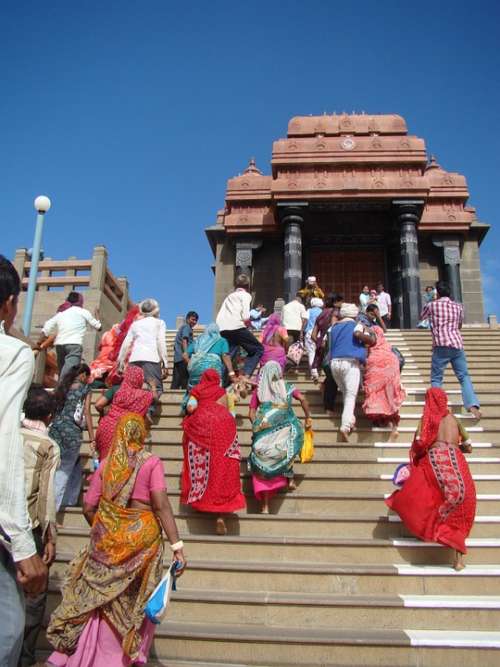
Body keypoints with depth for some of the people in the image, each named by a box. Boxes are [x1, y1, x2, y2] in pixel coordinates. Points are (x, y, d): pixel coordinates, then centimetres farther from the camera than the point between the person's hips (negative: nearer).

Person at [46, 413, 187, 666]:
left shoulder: (106, 464, 0)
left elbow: (88, 508, 2)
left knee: (97, 596, 18)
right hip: (141, 538, -2)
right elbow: (161, 505, -18)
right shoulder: (151, 462, -9)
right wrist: (177, 546, -18)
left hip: (108, 539, 3)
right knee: (133, 602, 13)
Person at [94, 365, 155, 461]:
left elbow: (98, 405, -7)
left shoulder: (116, 389, -2)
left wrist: (102, 414, 14)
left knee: (106, 458, 16)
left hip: (107, 427, 1)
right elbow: (154, 396, 24)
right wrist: (153, 386, 45)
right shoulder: (143, 395, 1)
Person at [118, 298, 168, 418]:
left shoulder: (135, 323, 25)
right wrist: (165, 363, 2)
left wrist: (121, 361, 23)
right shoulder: (159, 322, 16)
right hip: (151, 358, -4)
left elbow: (126, 344, 18)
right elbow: (161, 343, 4)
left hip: (134, 358, 4)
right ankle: (149, 410, -29)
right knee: (156, 387, -7)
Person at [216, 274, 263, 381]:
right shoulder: (245, 295, 11)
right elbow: (245, 316, -6)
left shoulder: (229, 296, 30)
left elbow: (220, 316, 20)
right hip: (236, 326, -6)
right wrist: (247, 321, 12)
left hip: (221, 329, 6)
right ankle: (246, 376, -10)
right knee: (258, 349, 6)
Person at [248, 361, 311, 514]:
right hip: (285, 431, 0)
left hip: (265, 434, 0)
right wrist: (308, 417, 5)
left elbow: (251, 414, 3)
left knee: (264, 467, 8)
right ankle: (290, 479, 21)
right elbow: (303, 399, -3)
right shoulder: (287, 387, 8)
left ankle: (265, 506, 8)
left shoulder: (258, 391, 8)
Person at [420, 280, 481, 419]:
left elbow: (422, 317, 27)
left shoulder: (432, 305, 7)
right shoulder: (458, 306, 17)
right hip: (457, 344, 3)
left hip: (442, 345, -3)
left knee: (436, 378, 2)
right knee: (464, 376, 7)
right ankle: (473, 405, -7)